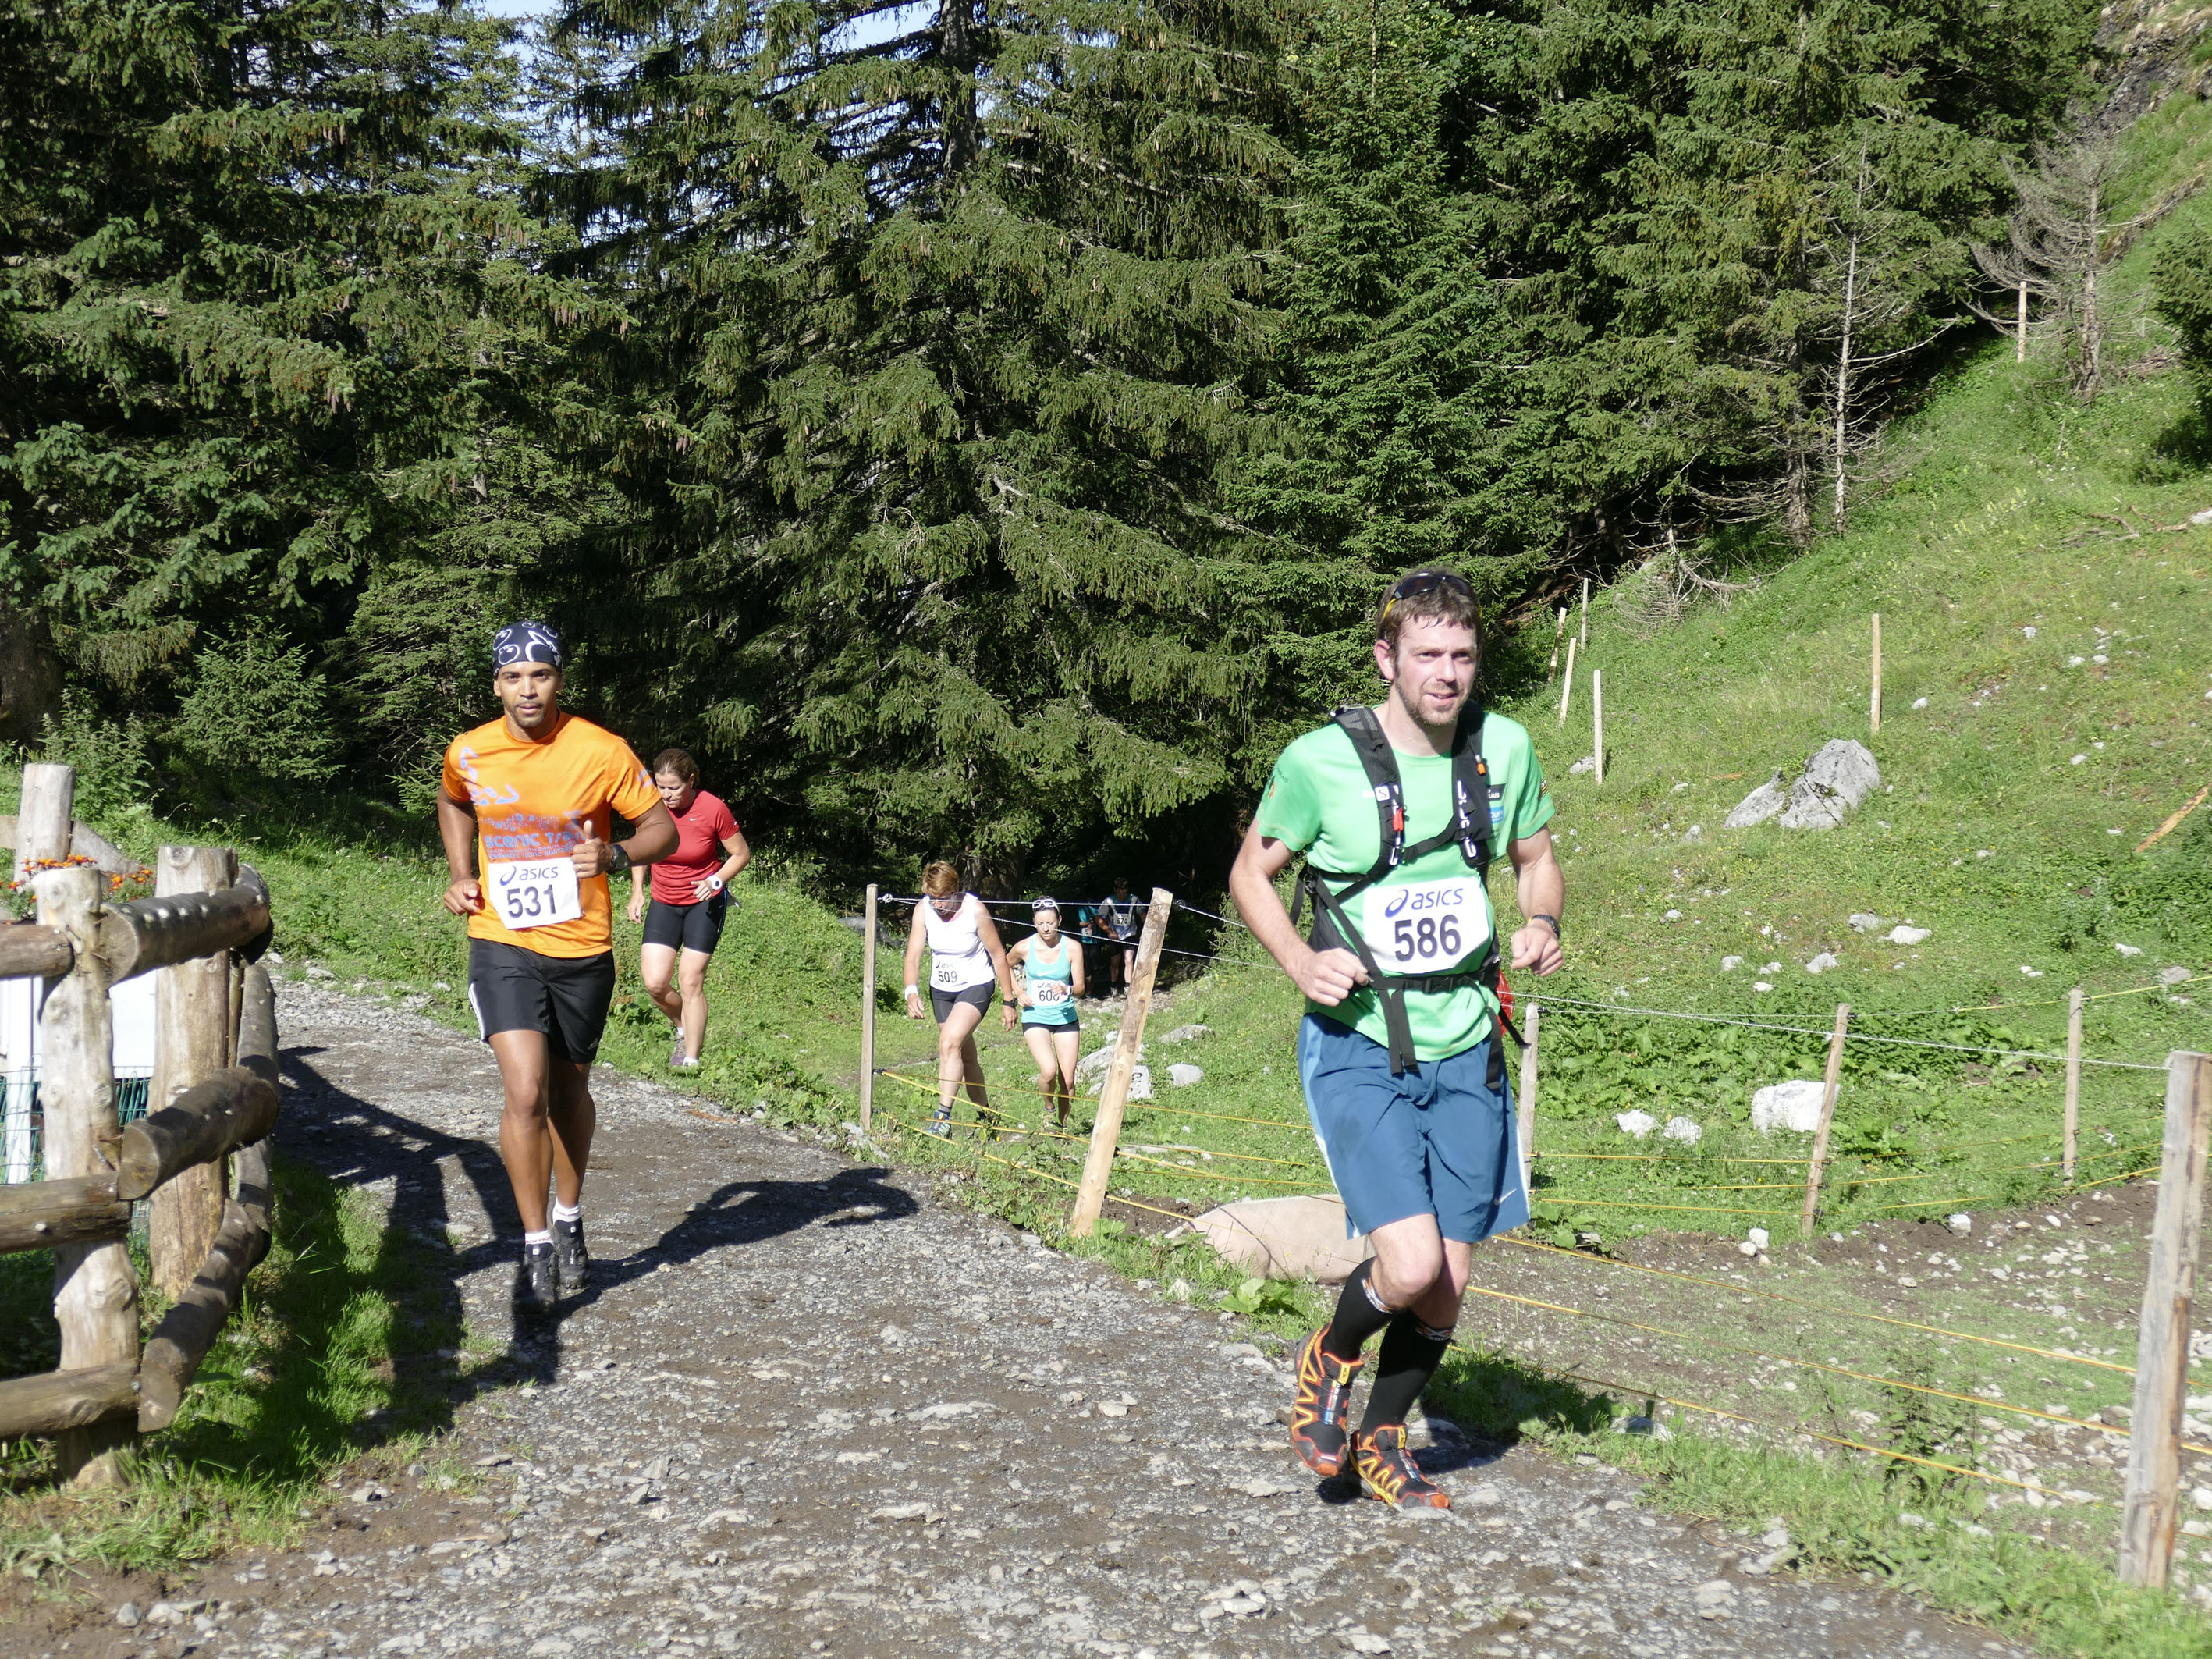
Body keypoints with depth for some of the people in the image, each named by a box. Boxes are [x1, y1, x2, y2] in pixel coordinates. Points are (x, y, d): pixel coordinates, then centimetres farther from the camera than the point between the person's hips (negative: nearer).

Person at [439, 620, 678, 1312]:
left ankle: (570, 1223, 38)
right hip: (503, 944, 0)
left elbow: (663, 830, -4)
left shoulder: (601, 752, -11)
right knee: (525, 1093, -15)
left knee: (569, 1091, 16)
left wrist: (614, 856, -24)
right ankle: (535, 1247, -2)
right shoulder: (468, 753, -3)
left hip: (583, 949, 0)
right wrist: (460, 876, 7)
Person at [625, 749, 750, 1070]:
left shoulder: (713, 809, -17)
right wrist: (637, 892, 2)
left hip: (704, 903, -3)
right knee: (654, 983, -7)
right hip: (663, 902, 3)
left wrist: (716, 881, -21)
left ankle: (691, 1057, 3)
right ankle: (685, 1028, 23)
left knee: (690, 980, -9)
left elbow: (741, 854, -5)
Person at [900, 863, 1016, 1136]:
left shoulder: (975, 910, -22)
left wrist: (1009, 1001, -9)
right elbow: (913, 955, -15)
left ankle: (944, 1116, -26)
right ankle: (984, 1117, 29)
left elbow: (998, 955, -13)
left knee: (950, 1043, -25)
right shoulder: (923, 910, -12)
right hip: (941, 990, 5)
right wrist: (912, 992, -33)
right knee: (966, 1056, 14)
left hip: (976, 986, -5)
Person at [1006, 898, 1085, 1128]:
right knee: (1049, 1070, -23)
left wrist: (1066, 990, -28)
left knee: (1067, 1080, 0)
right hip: (1035, 1017, -1)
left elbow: (1080, 987, -6)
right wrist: (1019, 992, 1)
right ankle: (1049, 1107, 6)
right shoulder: (1024, 948, -7)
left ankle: (1063, 1123, 21)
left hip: (1065, 1017, 1)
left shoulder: (1072, 948, -7)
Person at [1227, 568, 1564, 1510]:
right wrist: (1301, 962, -15)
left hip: (1465, 1050, 4)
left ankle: (1381, 1441, 35)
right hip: (1358, 1050, -4)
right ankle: (1330, 1359, 16)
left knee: (1446, 1289, 9)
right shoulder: (1321, 760, -11)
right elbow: (1251, 874, 2)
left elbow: (1535, 858, 16)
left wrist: (1541, 924, -6)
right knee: (1410, 1266, -19)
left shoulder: (1504, 749, -1)